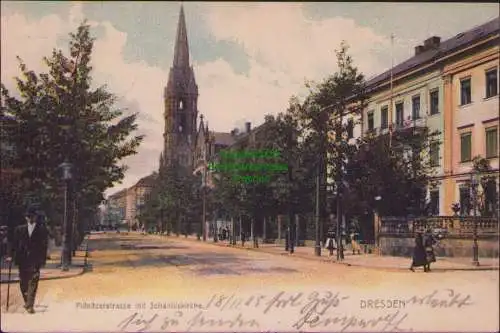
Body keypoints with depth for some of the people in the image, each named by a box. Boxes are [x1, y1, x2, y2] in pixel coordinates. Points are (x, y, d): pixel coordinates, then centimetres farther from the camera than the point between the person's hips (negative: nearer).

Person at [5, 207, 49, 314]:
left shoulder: (42, 229, 1)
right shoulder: (19, 229, 9)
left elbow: (44, 245, 0)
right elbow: (14, 243, 8)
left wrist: (43, 259, -4)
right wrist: (11, 256, -2)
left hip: (35, 261, -3)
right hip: (22, 260, 3)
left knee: (33, 283, -10)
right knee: (23, 283, 11)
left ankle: (30, 305, -10)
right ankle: (27, 302, 29)